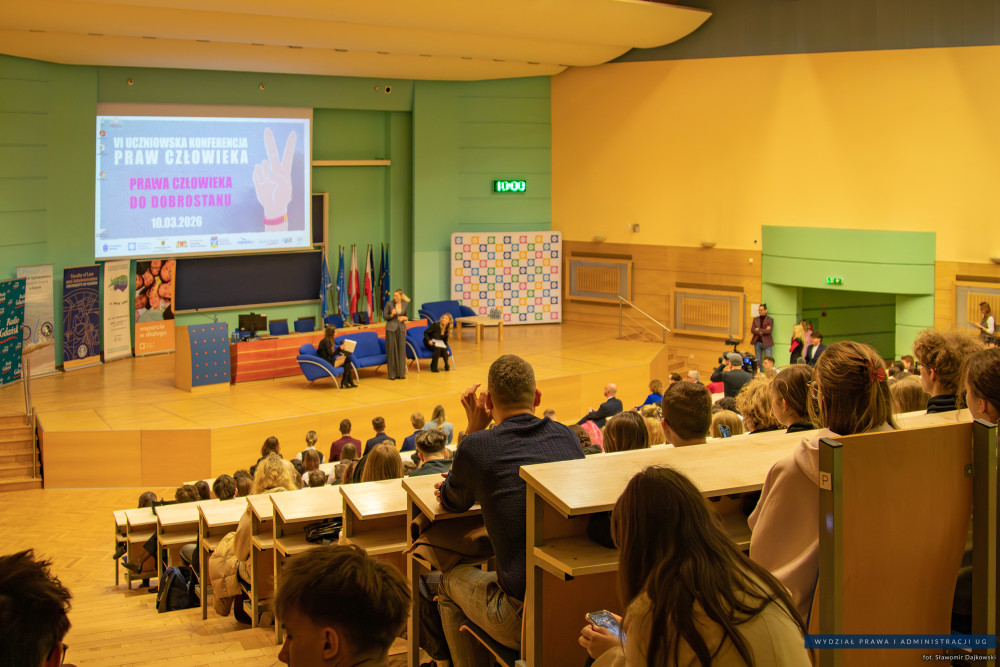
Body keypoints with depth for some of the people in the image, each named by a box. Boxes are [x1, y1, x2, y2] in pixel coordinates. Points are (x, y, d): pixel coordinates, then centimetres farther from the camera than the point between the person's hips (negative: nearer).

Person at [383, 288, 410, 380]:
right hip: (391, 329, -2)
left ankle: (401, 373, 11)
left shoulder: (406, 305, 2)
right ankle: (392, 374, 5)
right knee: (391, 350, -1)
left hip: (401, 329, 2)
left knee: (401, 350, 2)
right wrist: (391, 315, -19)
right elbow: (384, 316, 0)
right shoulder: (389, 304, -5)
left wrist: (404, 318, -8)